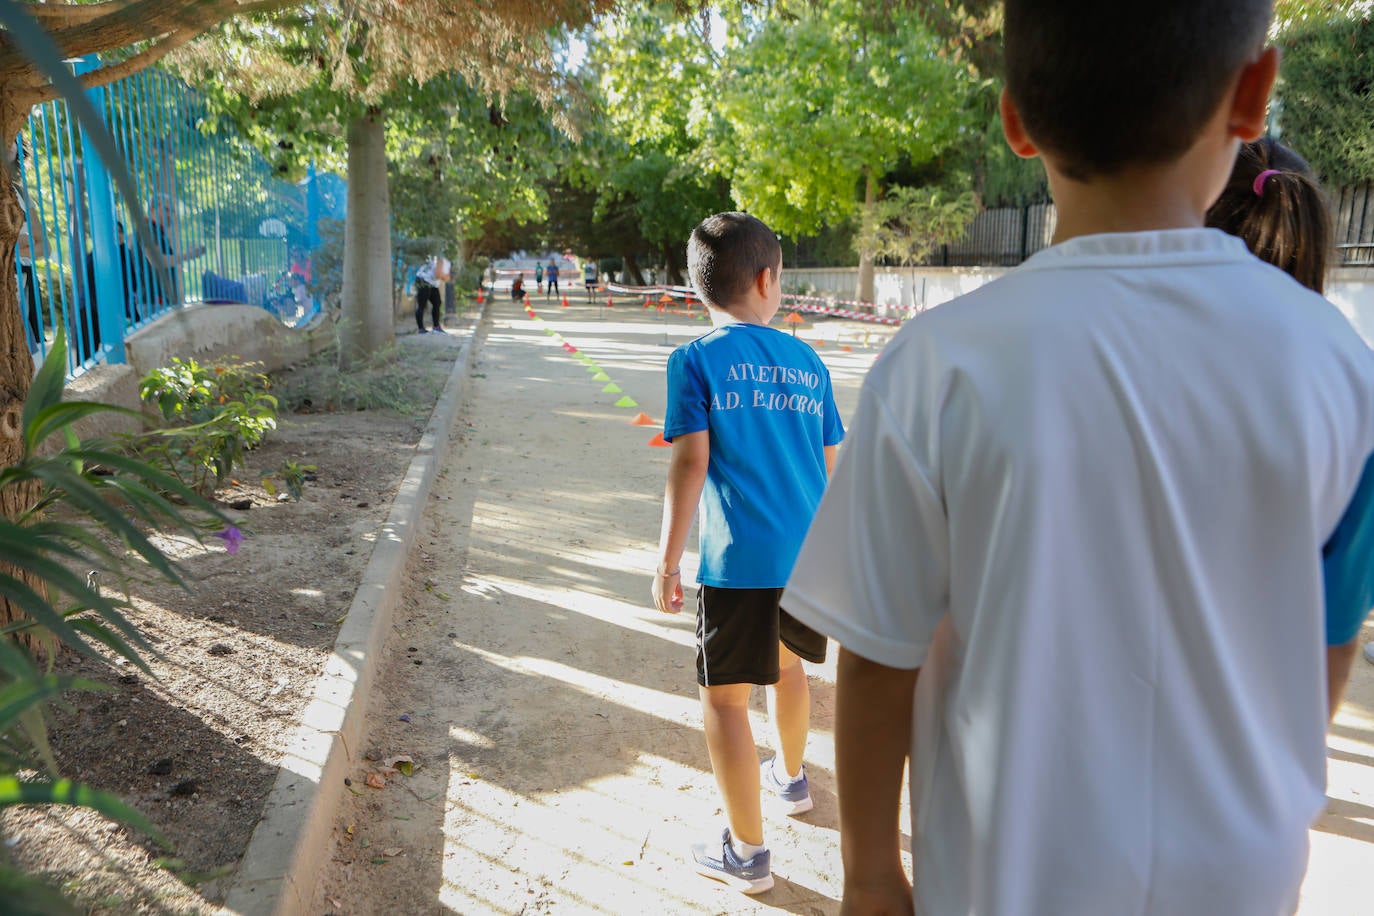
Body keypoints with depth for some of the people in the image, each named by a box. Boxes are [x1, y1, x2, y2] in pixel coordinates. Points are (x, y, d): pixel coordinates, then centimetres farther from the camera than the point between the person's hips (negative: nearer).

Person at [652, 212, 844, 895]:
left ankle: (747, 853, 18)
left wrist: (668, 562, -4)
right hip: (811, 553, 6)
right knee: (787, 663, 29)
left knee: (725, 697, 7)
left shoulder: (695, 361, -5)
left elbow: (690, 464, -11)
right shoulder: (807, 360, 8)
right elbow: (829, 466, 12)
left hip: (738, 558, -6)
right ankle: (790, 779, 52)